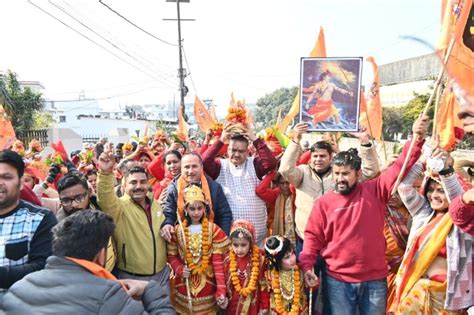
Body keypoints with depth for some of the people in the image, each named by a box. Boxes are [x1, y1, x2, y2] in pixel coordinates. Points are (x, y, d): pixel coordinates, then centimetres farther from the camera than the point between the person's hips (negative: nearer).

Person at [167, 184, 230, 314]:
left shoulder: (213, 230, -7)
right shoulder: (178, 230, -4)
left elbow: (218, 261, -10)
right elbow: (171, 255, 4)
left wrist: (221, 289, -17)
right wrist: (179, 269, -16)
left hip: (207, 283, -1)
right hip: (184, 283, 1)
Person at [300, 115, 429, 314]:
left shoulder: (374, 191, -1)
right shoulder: (323, 203, -2)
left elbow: (400, 167, -6)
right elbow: (313, 237, -1)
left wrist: (417, 139, -18)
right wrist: (307, 266, -11)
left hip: (375, 279, 1)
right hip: (338, 280, -1)